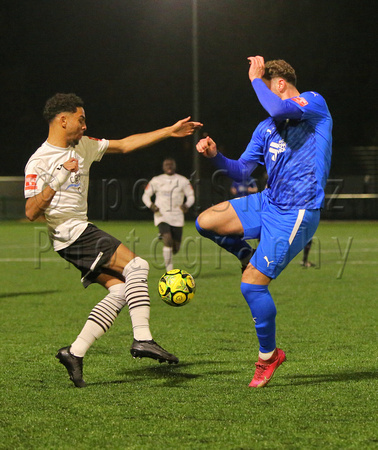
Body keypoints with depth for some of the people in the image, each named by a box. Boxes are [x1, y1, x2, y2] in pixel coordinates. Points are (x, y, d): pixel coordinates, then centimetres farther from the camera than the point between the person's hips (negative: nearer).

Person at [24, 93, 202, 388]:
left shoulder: (83, 146, 13)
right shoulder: (39, 161, -10)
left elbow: (124, 145, 19)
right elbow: (31, 212, -16)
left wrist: (169, 131, 16)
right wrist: (59, 179, -27)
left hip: (83, 233, 9)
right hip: (71, 232, -9)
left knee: (120, 290, -3)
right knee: (136, 266, -18)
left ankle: (75, 352, -5)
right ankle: (142, 339, -24)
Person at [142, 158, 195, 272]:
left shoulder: (183, 181, 5)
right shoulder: (156, 181, 3)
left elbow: (191, 196, 9)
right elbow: (145, 195, 9)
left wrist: (187, 205, -14)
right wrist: (151, 205, -12)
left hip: (177, 218, 2)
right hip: (162, 215, -2)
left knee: (176, 248, 3)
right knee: (168, 240, -23)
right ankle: (169, 270, -16)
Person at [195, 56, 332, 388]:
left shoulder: (314, 103, -5)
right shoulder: (266, 128, 15)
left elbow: (280, 110, -27)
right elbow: (242, 171, 13)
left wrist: (256, 79, -13)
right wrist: (215, 155, -5)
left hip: (296, 213, -7)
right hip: (268, 202, 8)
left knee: (252, 284, -11)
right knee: (205, 221, -8)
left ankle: (268, 356, 9)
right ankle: (252, 258, 17)